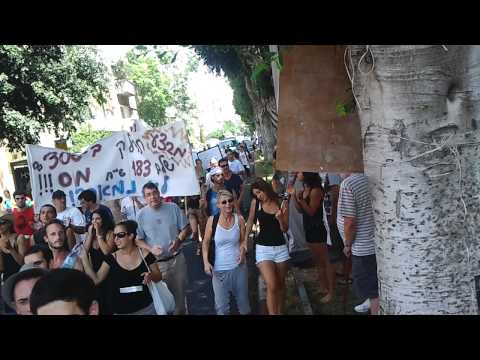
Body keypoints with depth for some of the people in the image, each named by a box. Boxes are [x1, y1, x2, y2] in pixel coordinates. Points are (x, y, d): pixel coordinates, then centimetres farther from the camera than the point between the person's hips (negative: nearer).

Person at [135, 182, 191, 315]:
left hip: (177, 259, 1)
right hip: (156, 263, -1)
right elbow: (138, 240, -1)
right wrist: (150, 249, -18)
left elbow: (186, 228, 2)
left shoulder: (173, 208, -4)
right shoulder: (141, 215, -6)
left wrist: (178, 240, -16)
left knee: (180, 292, 15)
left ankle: (180, 311, 37)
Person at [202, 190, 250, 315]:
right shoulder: (212, 220, -9)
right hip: (219, 269, -1)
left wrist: (243, 251, -12)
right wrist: (206, 262, -10)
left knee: (243, 301, 16)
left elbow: (243, 240, 7)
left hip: (238, 266, 1)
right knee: (221, 306, 7)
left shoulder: (239, 219, -4)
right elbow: (206, 242, -1)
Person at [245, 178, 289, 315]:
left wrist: (280, 218, -20)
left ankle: (280, 311, 34)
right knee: (272, 286, -13)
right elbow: (250, 221, 10)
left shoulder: (282, 203, -3)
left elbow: (285, 229, 0)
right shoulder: (255, 202, -3)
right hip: (263, 248, -2)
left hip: (280, 247, 2)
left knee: (280, 284, 15)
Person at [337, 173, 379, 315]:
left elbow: (349, 222, -23)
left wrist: (347, 245, -8)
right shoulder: (369, 178, 1)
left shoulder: (347, 184, -21)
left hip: (363, 247, -8)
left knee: (372, 290, 4)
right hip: (374, 243, 8)